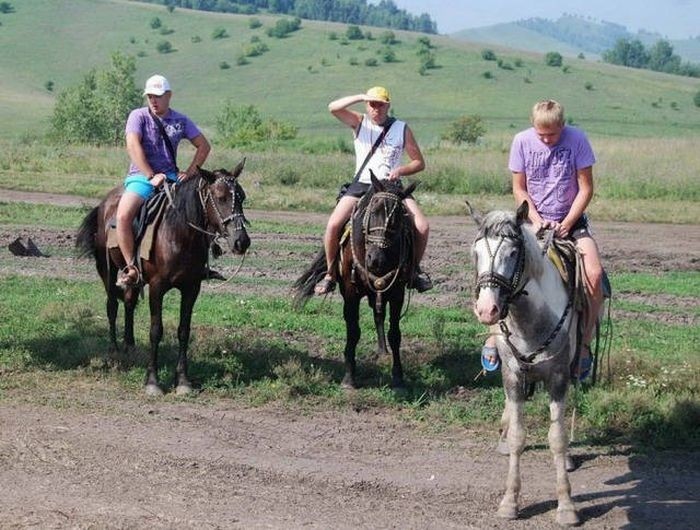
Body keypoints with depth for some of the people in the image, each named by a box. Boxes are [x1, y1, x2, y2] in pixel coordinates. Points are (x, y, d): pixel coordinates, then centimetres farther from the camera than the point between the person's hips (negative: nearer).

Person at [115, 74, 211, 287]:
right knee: (123, 216, -30)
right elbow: (133, 146, -13)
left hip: (171, 177, 3)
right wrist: (151, 176, -21)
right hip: (141, 176, -3)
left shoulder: (180, 121, 10)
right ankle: (131, 268, -20)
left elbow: (203, 146, 13)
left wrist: (191, 171, -2)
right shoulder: (138, 116, 1)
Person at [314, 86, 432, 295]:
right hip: (361, 185, 0)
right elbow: (333, 108, -12)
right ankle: (330, 274, -3)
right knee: (333, 225, -22)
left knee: (422, 227, -18)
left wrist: (400, 170, -11)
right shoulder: (359, 123, 5)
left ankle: (415, 269, 8)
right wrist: (361, 97, -19)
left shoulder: (402, 129, 6)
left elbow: (419, 163, 8)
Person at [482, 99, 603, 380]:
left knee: (594, 274, -23)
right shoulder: (522, 141, -8)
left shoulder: (577, 140, -11)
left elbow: (586, 189, -8)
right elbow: (519, 189, -1)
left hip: (570, 220, -1)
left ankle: (585, 344, -9)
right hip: (533, 218, 1)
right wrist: (537, 220, -14)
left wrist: (566, 224, -16)